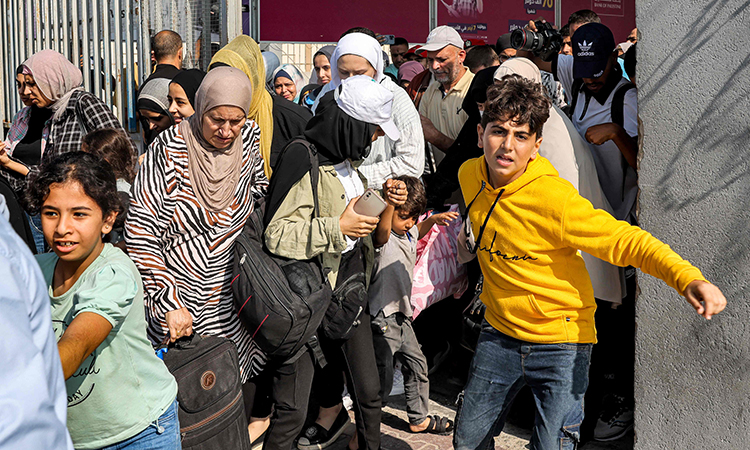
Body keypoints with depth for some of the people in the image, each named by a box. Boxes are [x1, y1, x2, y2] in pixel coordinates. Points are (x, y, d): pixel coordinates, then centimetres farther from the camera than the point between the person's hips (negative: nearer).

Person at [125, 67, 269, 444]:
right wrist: (169, 303, -22)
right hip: (178, 294, -3)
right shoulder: (170, 149, -16)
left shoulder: (248, 138, -3)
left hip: (230, 298, 4)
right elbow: (140, 233, -17)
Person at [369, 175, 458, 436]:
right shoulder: (384, 239, -20)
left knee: (417, 365, 20)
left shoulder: (409, 233, 7)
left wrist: (433, 219, 16)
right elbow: (383, 229, -46)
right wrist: (390, 201, -65)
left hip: (402, 318, 9)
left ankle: (419, 419, 37)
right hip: (382, 320, -9)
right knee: (382, 380, -5)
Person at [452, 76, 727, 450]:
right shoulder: (469, 175, -6)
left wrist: (688, 278, -38)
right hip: (500, 334, 6)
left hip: (560, 342, -5)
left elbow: (624, 240, -25)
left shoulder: (554, 198, -24)